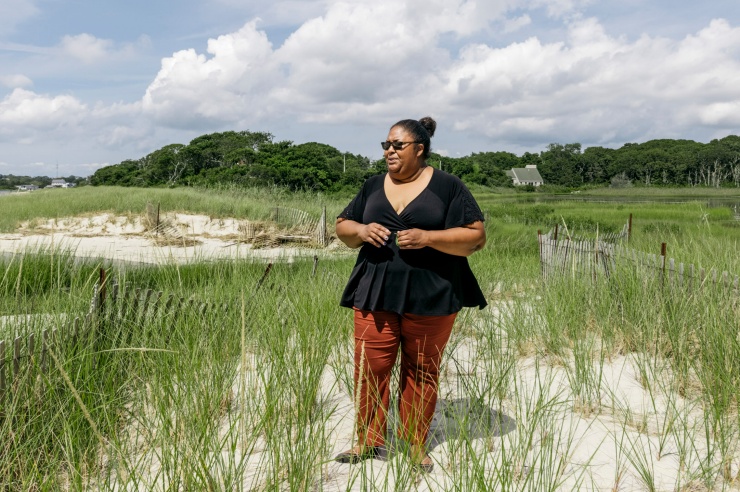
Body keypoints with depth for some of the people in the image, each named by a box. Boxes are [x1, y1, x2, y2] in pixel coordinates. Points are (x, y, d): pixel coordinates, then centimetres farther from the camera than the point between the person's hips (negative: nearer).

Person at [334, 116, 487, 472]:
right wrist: (360, 231, -7)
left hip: (430, 297, -3)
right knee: (369, 369, 1)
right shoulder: (373, 187, 11)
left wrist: (426, 237, -19)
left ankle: (415, 446, 23)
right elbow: (343, 227, 16)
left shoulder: (448, 187, -2)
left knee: (421, 373, 7)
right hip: (375, 295, 3)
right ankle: (368, 441, 18)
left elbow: (476, 237, -6)